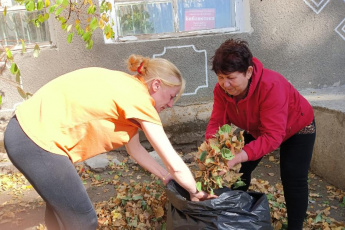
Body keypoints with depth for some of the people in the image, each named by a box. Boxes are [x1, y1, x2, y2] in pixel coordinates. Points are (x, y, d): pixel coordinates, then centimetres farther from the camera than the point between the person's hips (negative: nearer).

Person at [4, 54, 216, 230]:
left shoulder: (128, 88, 10)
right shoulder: (138, 97, -17)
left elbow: (135, 148, 17)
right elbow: (175, 164, -14)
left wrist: (166, 177, 17)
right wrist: (195, 193, 2)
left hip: (29, 129, 10)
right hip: (38, 139, -10)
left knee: (59, 203, 30)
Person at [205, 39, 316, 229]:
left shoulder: (271, 86, -43)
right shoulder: (221, 89, -25)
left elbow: (273, 136, -45)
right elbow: (217, 121, -23)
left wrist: (239, 156, -57)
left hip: (296, 128, -5)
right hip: (257, 129, 5)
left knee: (293, 178, -12)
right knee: (239, 170, 3)